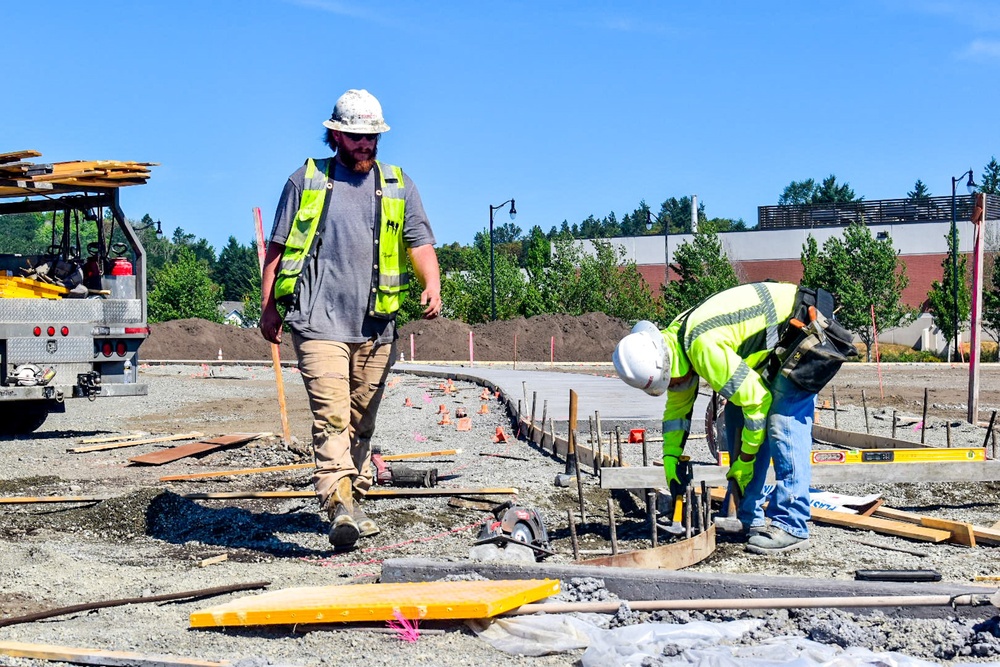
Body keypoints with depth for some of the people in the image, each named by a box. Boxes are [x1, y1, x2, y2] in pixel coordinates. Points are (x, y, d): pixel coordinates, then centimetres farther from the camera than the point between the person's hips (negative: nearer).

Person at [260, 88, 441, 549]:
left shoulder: (397, 186, 14)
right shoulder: (305, 181, 9)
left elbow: (420, 242, 4)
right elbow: (277, 248, 11)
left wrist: (432, 285, -15)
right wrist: (268, 307, 5)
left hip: (375, 325, 3)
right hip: (318, 321, -3)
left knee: (362, 421, 10)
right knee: (331, 414, -16)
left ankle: (354, 501, 22)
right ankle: (340, 508, -23)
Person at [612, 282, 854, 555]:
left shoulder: (705, 347, -34)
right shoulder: (673, 341, -3)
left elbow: (757, 400, -28)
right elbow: (678, 403, 14)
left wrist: (745, 460, -16)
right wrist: (670, 454, 6)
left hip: (802, 328, -10)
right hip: (773, 346, 10)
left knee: (783, 425, -18)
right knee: (737, 419, 6)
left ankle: (791, 527, -15)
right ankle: (749, 519, 11)